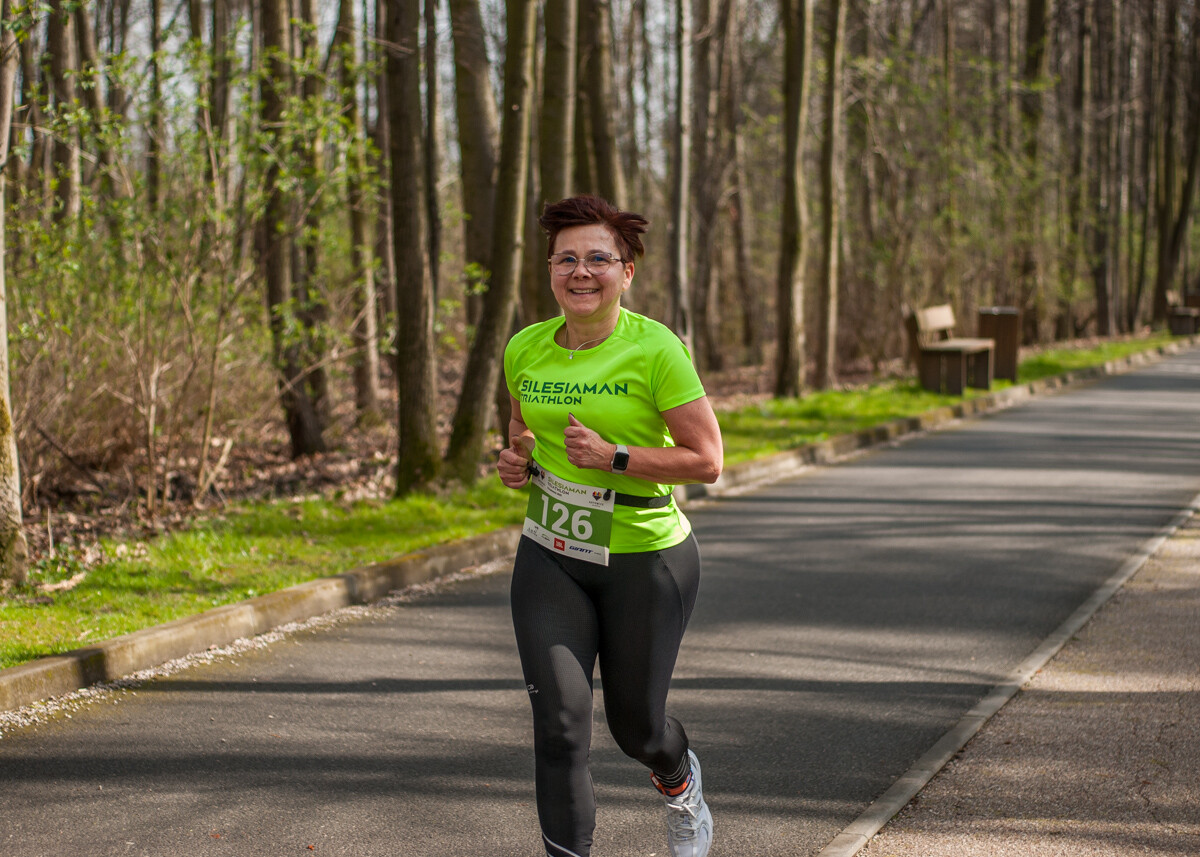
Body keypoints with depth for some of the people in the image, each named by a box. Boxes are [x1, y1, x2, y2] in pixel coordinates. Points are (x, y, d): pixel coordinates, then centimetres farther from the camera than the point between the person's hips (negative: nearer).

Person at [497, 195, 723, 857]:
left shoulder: (656, 349, -15)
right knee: (559, 724, -9)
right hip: (550, 559, 3)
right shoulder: (525, 349, 0)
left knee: (635, 723, 12)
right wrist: (516, 462, -3)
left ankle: (680, 782, 49)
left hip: (646, 559, -3)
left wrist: (612, 457, -24)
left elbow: (707, 459, -14)